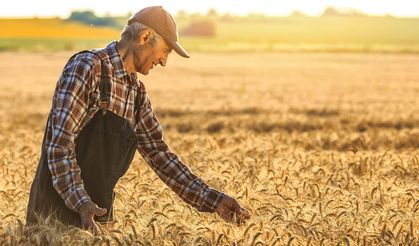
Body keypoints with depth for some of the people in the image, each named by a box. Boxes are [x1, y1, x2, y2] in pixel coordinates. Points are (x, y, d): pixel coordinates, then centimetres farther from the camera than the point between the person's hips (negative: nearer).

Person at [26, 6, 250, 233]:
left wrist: (212, 200, 6)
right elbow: (60, 144, -20)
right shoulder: (87, 67, -14)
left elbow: (158, 154, 14)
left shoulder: (137, 93, 11)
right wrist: (82, 203, -31)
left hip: (96, 213, 8)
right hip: (58, 208, -8)